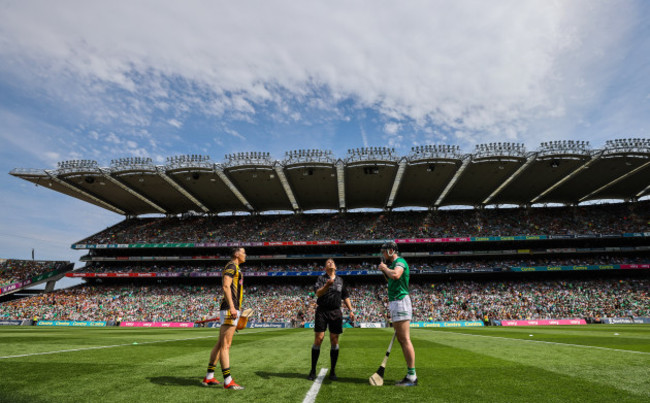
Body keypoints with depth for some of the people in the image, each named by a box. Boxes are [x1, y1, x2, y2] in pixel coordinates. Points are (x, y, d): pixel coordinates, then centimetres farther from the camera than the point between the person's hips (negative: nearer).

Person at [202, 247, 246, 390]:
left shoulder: (234, 268, 24)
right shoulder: (232, 266, -6)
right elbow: (226, 286, -19)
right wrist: (232, 307, -27)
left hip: (232, 310, 10)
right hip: (229, 309, -10)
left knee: (220, 344, 13)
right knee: (225, 345, -8)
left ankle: (209, 378, 20)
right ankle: (228, 381, -6)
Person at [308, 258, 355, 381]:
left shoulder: (340, 280, 15)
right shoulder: (321, 278, 3)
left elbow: (345, 296, 20)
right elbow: (318, 293, -13)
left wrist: (351, 310, 13)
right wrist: (327, 285, -31)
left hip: (336, 312, 3)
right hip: (322, 311, -3)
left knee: (334, 341, 3)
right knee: (318, 339, -5)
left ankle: (333, 371, 13)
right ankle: (313, 371, 7)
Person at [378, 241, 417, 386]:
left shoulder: (400, 261, -10)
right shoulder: (394, 264, 20)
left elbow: (396, 275, -32)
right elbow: (391, 280, 33)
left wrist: (386, 268, -15)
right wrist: (384, 270, 20)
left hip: (400, 302, -11)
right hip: (395, 303, 11)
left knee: (405, 340, -9)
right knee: (402, 340, 12)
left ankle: (412, 377, -5)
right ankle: (410, 375, 18)